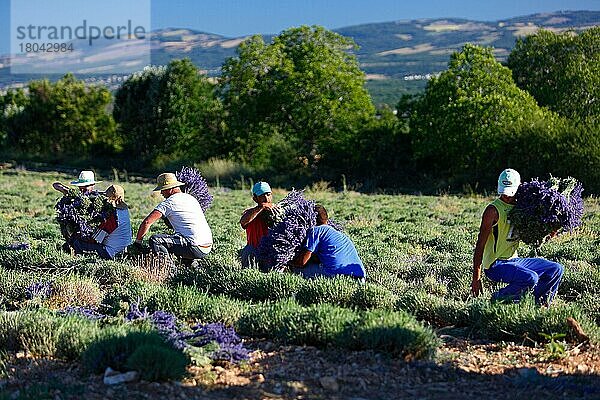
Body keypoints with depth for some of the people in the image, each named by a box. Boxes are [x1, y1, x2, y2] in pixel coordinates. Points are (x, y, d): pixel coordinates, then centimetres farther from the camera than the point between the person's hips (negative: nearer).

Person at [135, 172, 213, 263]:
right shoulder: (191, 198, 19)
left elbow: (147, 222, -10)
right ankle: (190, 262, 18)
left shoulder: (169, 202, -5)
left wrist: (137, 241, 3)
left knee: (154, 240, -11)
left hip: (195, 249, -8)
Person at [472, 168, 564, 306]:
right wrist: (476, 278, -19)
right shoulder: (493, 210, -13)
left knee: (556, 269, 6)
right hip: (495, 265, -8)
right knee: (531, 278, -31)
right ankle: (498, 298, -9)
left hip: (514, 260, 8)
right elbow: (480, 245, -16)